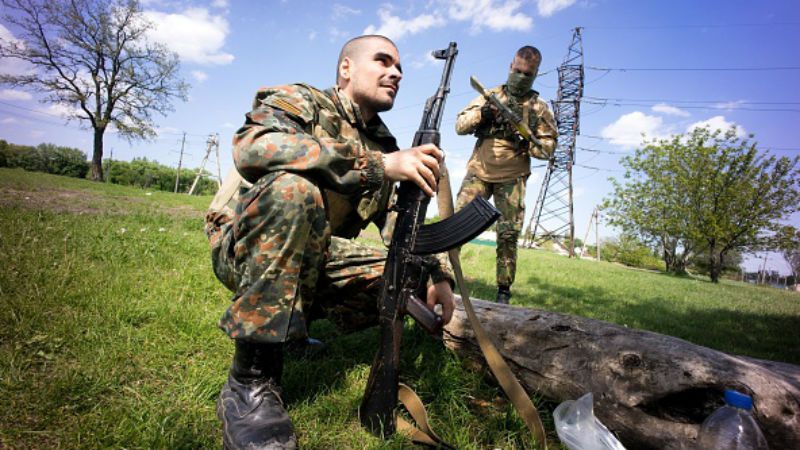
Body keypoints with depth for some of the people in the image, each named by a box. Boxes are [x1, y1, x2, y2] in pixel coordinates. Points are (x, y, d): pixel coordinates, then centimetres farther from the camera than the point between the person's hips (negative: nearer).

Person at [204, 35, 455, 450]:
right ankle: (250, 382, -27)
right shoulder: (300, 101, -9)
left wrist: (436, 274, -10)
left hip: (313, 259, 6)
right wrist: (378, 165, -36)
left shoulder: (385, 145, 9)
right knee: (294, 188, -36)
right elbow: (252, 147, -31)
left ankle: (295, 314, 6)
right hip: (244, 247, -5)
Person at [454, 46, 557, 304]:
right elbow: (460, 126, 5)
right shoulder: (491, 95, 11)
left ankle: (504, 290, 9)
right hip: (478, 173, 1)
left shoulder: (539, 108, 8)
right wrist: (481, 113, -14)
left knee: (508, 236, -1)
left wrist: (524, 142, -16)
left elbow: (548, 147, 4)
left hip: (511, 179, 0)